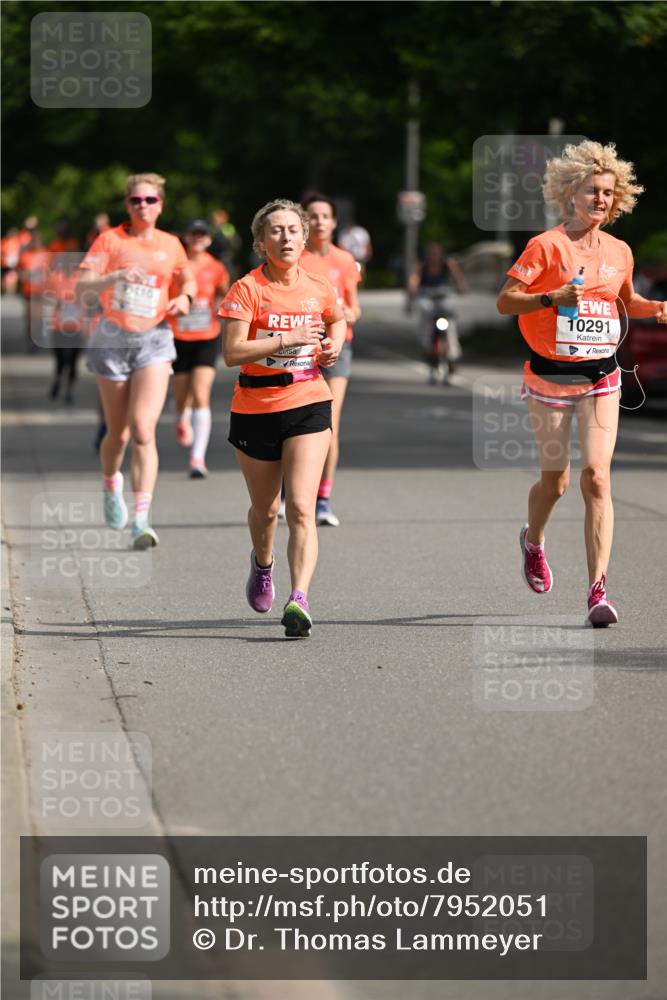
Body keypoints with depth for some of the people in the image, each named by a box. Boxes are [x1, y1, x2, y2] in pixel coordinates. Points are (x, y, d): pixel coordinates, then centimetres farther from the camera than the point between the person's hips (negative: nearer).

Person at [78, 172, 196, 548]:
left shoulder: (170, 245, 7)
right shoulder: (110, 239, 1)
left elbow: (188, 280, 23)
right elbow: (83, 284, -10)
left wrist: (185, 297, 1)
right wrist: (117, 275, -27)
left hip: (154, 338, 0)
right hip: (113, 338, 0)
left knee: (143, 430, -16)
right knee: (118, 433, 8)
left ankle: (142, 519, -20)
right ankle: (112, 485, 41)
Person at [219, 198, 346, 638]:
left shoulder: (319, 288, 3)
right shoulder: (247, 289, -9)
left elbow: (338, 320, 26)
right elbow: (232, 352, -19)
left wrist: (334, 343, 6)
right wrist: (289, 339, -23)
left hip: (308, 406, 1)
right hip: (255, 408, -1)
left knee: (301, 507, -15)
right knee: (265, 507, 16)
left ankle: (299, 600, -23)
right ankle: (263, 563, 49)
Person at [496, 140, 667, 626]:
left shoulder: (619, 251, 7)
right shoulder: (547, 246, -7)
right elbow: (504, 301, -8)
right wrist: (552, 298, -23)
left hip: (601, 377, 2)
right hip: (550, 375, -2)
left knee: (597, 477, -13)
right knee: (555, 481, 7)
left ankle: (598, 590, -14)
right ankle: (533, 540, 42)